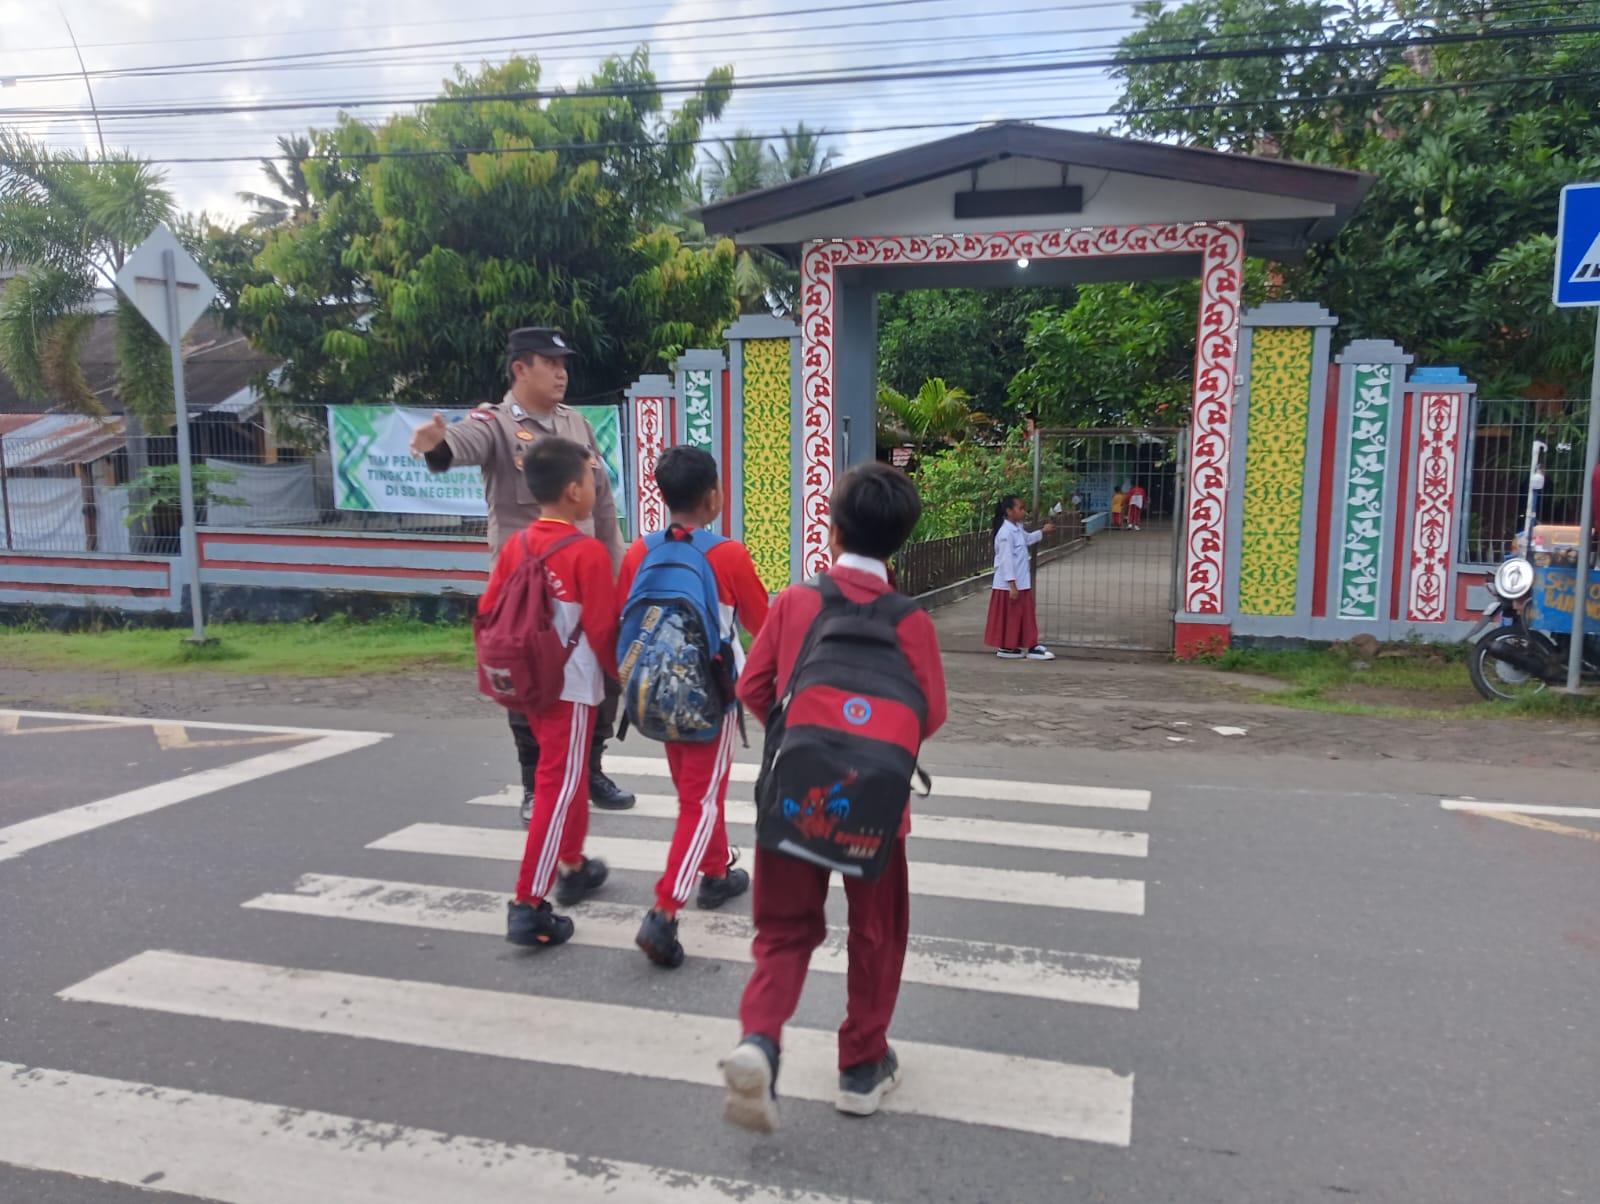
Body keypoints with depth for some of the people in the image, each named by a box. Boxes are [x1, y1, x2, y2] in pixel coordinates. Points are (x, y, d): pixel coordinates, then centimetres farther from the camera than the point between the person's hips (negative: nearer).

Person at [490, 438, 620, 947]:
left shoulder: (516, 547, 3)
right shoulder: (588, 551, -16)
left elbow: (488, 611, 6)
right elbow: (602, 629, -15)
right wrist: (621, 672, 2)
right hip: (572, 688, -7)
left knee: (569, 778, 24)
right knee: (557, 790, -3)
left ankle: (573, 867, 40)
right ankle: (528, 907, -2)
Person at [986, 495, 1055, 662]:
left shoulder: (1017, 528, 9)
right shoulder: (1006, 533, -21)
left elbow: (1027, 539, 33)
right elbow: (1006, 560, -23)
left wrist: (1043, 531, 23)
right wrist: (1012, 585, -23)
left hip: (1021, 583, 10)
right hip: (1009, 585, -10)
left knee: (1024, 615, 13)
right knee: (1009, 617, 1)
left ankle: (1030, 646, 20)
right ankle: (1006, 648, 11)